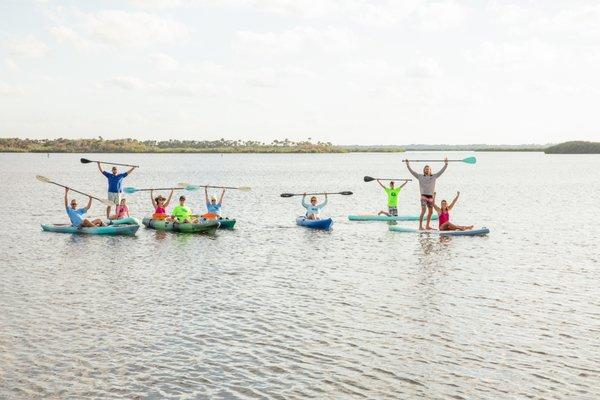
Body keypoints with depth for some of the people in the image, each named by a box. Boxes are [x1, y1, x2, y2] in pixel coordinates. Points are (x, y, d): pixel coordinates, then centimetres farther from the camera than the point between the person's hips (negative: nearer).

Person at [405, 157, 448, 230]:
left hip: (431, 196, 4)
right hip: (424, 196, -4)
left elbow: (441, 171, 12)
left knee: (430, 212, 8)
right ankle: (420, 226, -15)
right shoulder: (420, 176, 6)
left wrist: (446, 164, 8)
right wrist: (407, 164, -3)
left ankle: (427, 226, 19)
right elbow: (412, 171, 3)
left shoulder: (434, 176, 12)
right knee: (423, 211, -15)